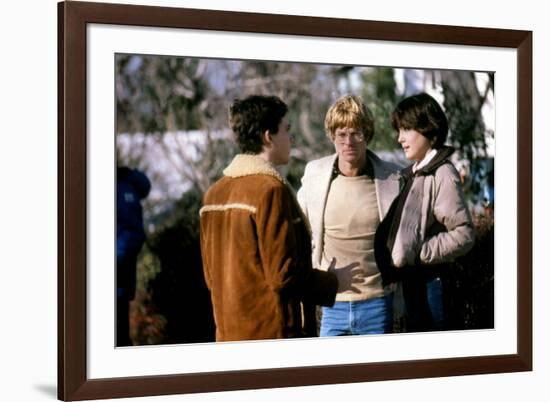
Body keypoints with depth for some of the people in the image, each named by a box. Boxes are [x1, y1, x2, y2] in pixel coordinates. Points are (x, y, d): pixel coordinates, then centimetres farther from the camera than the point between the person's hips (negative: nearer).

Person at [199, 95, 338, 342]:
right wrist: (331, 284, -2)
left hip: (228, 336, 8)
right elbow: (284, 275, -17)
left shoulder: (214, 194, 10)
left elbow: (211, 275, 13)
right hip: (274, 333, -8)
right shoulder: (272, 190, -14)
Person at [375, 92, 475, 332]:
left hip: (430, 283, -9)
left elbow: (463, 235, -19)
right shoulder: (413, 174, 11)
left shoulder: (442, 174, -14)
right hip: (412, 283, 9)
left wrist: (418, 254, -18)